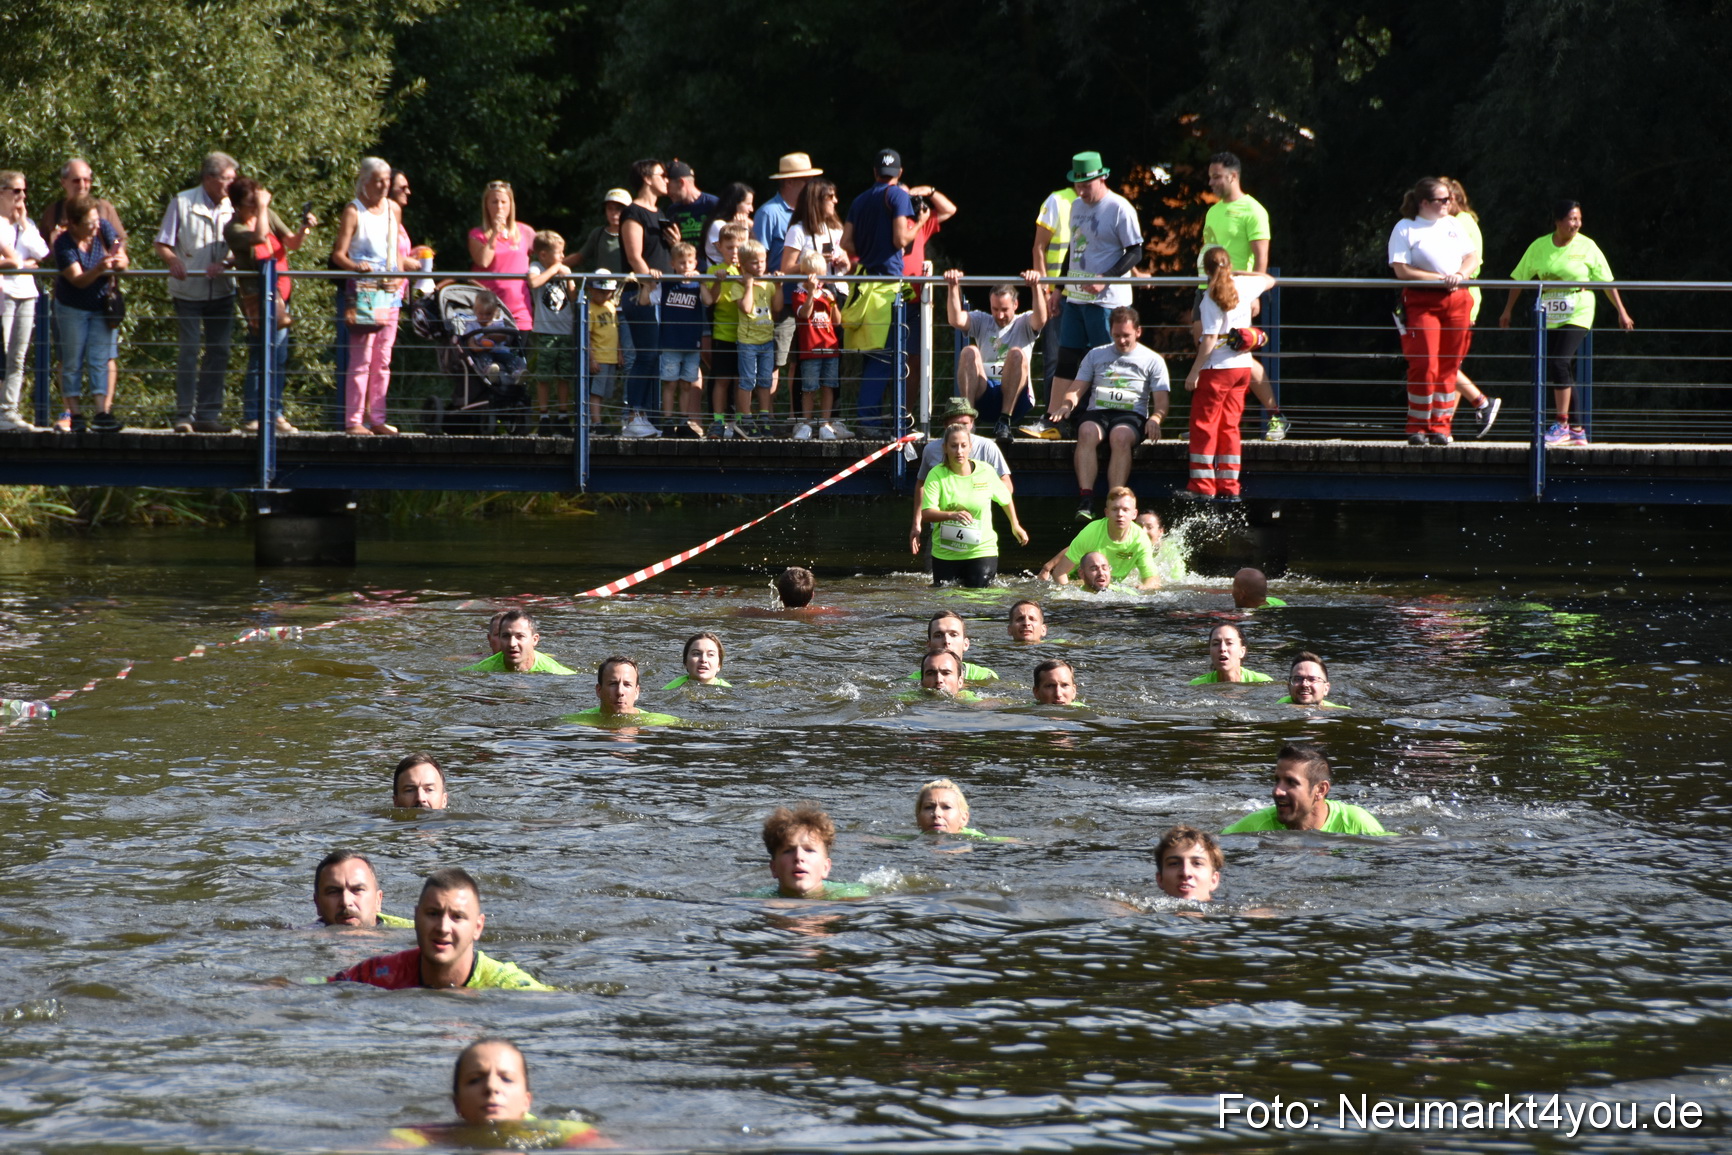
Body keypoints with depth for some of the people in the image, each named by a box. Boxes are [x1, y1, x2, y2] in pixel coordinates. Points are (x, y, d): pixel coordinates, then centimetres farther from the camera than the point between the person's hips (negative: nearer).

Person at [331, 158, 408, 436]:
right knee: (361, 358, -10)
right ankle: (353, 421, -8)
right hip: (363, 291, -6)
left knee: (383, 360, 6)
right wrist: (354, 265, -28)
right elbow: (338, 254, -10)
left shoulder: (392, 209, 14)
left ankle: (377, 419, 10)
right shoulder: (353, 211, -5)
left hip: (389, 291, 6)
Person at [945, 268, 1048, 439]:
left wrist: (1036, 287, -26)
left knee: (1017, 353, -28)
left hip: (1016, 400, -2)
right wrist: (954, 287, -15)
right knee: (969, 352, -22)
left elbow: (1040, 319, -12)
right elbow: (956, 320, -2)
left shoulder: (1024, 324, 13)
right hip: (984, 396, 2)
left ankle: (1005, 420, -31)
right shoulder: (981, 322, 19)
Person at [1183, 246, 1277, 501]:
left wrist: (1194, 372, -13)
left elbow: (1210, 339, -17)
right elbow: (1269, 280, 25)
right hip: (1243, 366, 6)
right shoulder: (1244, 286, 3)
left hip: (1217, 368, -6)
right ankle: (1229, 487, 9)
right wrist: (1240, 273, 29)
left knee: (1203, 425, 0)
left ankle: (1202, 486, -2)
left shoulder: (1211, 298, -13)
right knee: (1229, 427, 11)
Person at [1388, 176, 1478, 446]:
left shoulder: (1454, 225, 15)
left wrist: (1460, 274, -10)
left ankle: (1440, 427, 9)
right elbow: (1401, 270, -10)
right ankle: (1418, 427, -2)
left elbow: (1473, 256, 12)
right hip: (1421, 301, -5)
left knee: (1448, 368, 3)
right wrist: (1441, 279, -15)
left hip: (1457, 300, 5)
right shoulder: (1405, 229, -1)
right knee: (1425, 366, -12)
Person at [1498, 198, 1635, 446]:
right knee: (1558, 369, 5)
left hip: (1577, 315, -4)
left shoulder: (1586, 247, -2)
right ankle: (1576, 429, 14)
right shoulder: (1539, 247, 3)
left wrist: (1621, 312, 4)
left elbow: (1607, 282, 3)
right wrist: (1508, 310, 14)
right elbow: (1520, 278, 12)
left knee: (1560, 362, -19)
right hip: (1549, 318, 4)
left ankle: (1562, 425, -14)